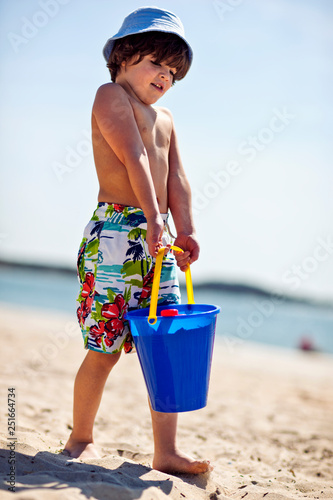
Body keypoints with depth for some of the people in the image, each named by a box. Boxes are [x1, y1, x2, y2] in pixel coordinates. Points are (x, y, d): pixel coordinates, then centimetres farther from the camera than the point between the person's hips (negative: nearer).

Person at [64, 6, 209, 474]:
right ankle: (80, 439, 16)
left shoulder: (164, 118, 23)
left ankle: (166, 451, 7)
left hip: (158, 236, 8)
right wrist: (154, 218, -25)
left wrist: (186, 230, -2)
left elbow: (175, 177, 13)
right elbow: (134, 158, -14)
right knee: (104, 349, -2)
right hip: (117, 231, -7)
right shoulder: (111, 95, 0)